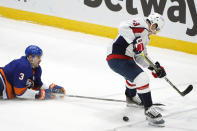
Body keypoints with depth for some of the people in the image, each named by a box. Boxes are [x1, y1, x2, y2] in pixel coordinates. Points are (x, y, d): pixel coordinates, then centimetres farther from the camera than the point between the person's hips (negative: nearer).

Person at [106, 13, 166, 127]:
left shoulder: (145, 36, 21)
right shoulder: (141, 24, -10)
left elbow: (139, 56, 25)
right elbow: (123, 27, -26)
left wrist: (153, 67, 14)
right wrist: (134, 42, -36)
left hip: (125, 57, 11)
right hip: (117, 59, -11)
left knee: (135, 73, 36)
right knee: (142, 79, -20)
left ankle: (131, 97, 61)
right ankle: (149, 110, -12)